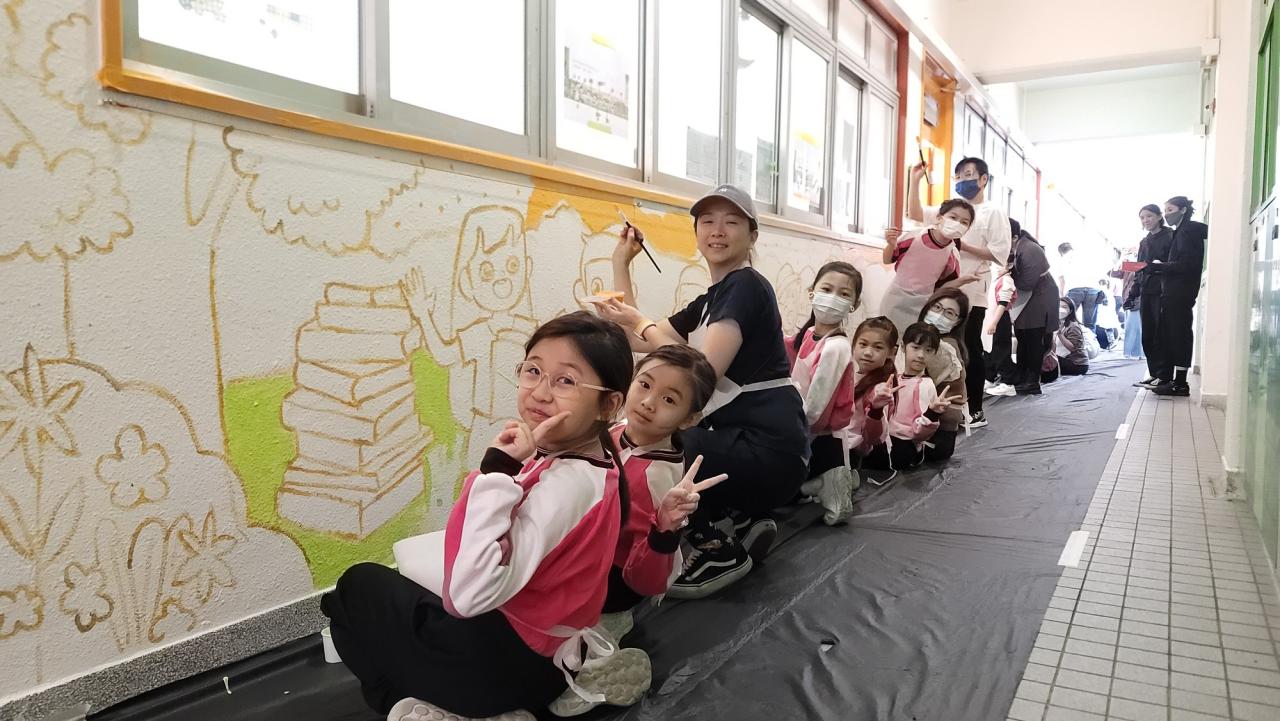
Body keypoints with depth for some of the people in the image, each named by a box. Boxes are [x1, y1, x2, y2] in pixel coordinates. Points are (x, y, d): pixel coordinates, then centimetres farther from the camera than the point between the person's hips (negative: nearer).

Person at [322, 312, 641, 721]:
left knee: (358, 587, 13)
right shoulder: (579, 463, -1)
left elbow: (470, 592, -36)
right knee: (393, 585, 29)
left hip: (502, 665, -9)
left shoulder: (569, 483, -30)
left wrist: (499, 470, -36)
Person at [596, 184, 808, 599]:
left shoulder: (746, 286, -11)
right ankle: (741, 523, 13)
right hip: (746, 445, 10)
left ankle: (719, 550, 0)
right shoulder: (711, 301, 16)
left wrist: (643, 324, -8)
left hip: (768, 451, -10)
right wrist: (621, 262, 13)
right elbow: (635, 342, 14)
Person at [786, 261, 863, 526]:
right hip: (804, 435, 8)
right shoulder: (808, 335, 2)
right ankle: (835, 479, 21)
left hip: (821, 440, -8)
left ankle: (829, 483, 7)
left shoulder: (836, 347, -24)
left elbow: (813, 409, -24)